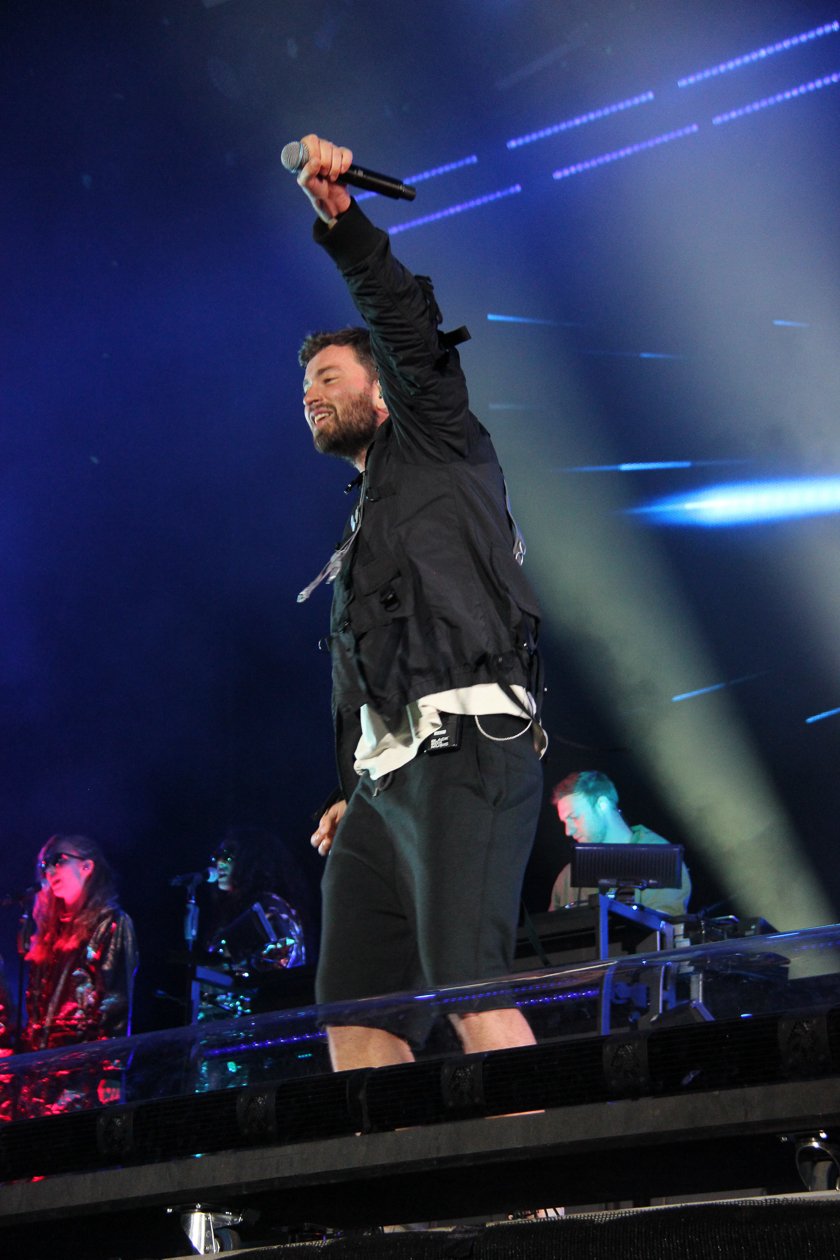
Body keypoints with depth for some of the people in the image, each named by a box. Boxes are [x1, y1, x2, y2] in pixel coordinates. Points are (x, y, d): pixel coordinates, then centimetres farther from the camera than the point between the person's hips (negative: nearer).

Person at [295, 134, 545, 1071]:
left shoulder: (438, 447, 13)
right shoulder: (365, 525, 33)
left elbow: (409, 326, -4)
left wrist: (341, 221, -11)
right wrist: (355, 791, 21)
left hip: (464, 748, -8)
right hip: (386, 774, 8)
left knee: (469, 989, -22)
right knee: (352, 1008, -2)